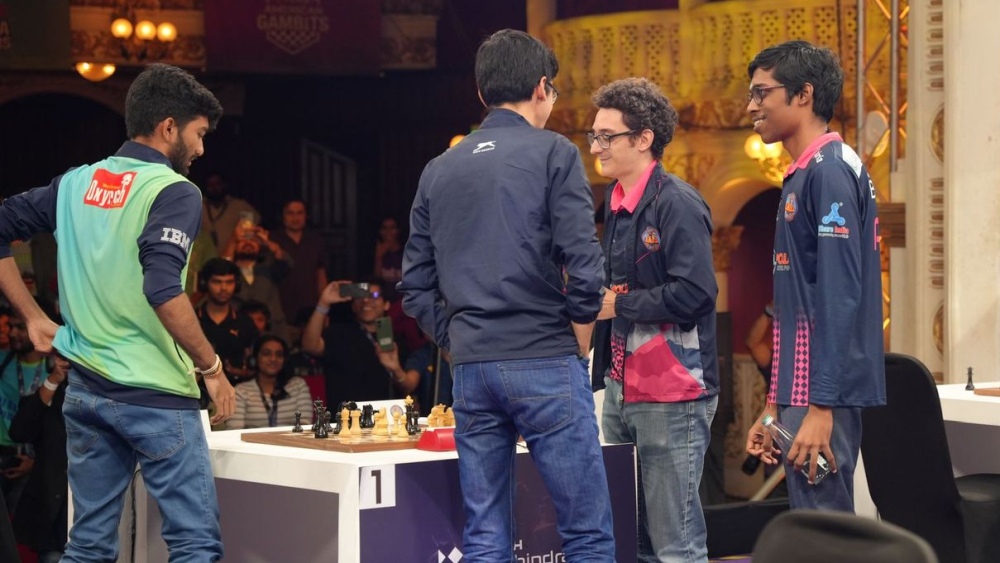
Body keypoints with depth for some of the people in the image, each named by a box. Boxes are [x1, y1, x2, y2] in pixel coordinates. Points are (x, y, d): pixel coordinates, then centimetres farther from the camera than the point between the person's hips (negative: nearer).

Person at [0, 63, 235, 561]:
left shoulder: (75, 183, 9)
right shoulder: (173, 192, -11)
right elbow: (163, 292, -24)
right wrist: (212, 368, -14)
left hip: (84, 389, 7)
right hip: (154, 394, -7)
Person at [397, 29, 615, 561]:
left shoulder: (439, 170, 13)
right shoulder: (552, 154, -2)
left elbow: (416, 288, 11)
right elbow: (583, 268, -11)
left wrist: (461, 347, 15)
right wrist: (577, 349, 2)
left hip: (471, 370, 5)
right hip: (545, 364, -5)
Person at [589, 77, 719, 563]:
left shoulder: (677, 204, -13)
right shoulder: (615, 201, 13)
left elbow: (693, 292, -23)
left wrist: (617, 304, -15)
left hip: (671, 394, -9)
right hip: (621, 389, 9)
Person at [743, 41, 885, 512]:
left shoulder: (830, 171, -12)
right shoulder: (801, 175, 18)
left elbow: (840, 297, -19)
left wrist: (820, 408, -23)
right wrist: (775, 406, 21)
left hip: (825, 393, -10)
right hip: (802, 391, 10)